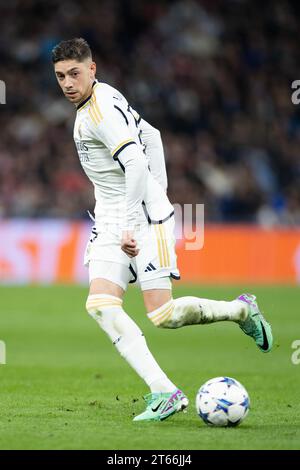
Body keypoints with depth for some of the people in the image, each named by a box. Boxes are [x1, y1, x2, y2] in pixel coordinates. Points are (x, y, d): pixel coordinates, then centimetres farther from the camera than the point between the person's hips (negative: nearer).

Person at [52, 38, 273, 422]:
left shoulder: (102, 109, -18)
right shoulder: (102, 99, 12)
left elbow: (136, 164, -29)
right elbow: (151, 137, 23)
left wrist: (131, 228, -29)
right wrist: (161, 192, 24)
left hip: (144, 217, -9)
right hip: (110, 220, 9)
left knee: (163, 315, -10)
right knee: (100, 304, -11)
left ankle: (241, 310, 16)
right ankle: (163, 392, -16)